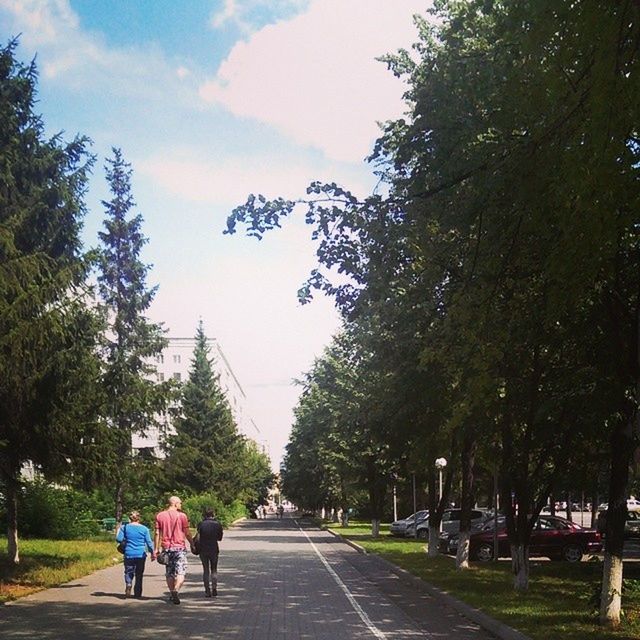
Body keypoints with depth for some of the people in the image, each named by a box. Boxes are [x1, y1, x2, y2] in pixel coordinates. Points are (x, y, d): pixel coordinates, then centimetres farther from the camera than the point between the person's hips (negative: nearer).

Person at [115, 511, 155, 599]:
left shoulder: (125, 527, -1)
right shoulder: (144, 529, 0)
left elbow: (119, 539, -4)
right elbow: (149, 542, 1)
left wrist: (118, 530, 14)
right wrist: (152, 553, 12)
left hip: (129, 554, -1)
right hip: (141, 555, 1)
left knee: (129, 572, 6)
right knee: (139, 574, 12)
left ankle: (128, 585, -23)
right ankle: (137, 593, 14)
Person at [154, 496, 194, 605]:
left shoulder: (160, 516, 5)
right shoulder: (182, 516, -4)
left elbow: (157, 534, 3)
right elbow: (187, 533, -1)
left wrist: (156, 549, 5)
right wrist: (192, 544, 13)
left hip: (166, 548, 4)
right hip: (179, 547, -4)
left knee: (169, 573, 14)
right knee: (181, 572, -4)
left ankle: (172, 594, 18)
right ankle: (176, 590, -26)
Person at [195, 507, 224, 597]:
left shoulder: (201, 524, -6)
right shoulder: (217, 524, -3)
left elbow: (198, 538, -7)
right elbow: (220, 538, 5)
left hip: (203, 550, 0)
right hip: (214, 549, 1)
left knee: (206, 570, 8)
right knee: (214, 570, 14)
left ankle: (207, 591, 3)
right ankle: (214, 588, 3)